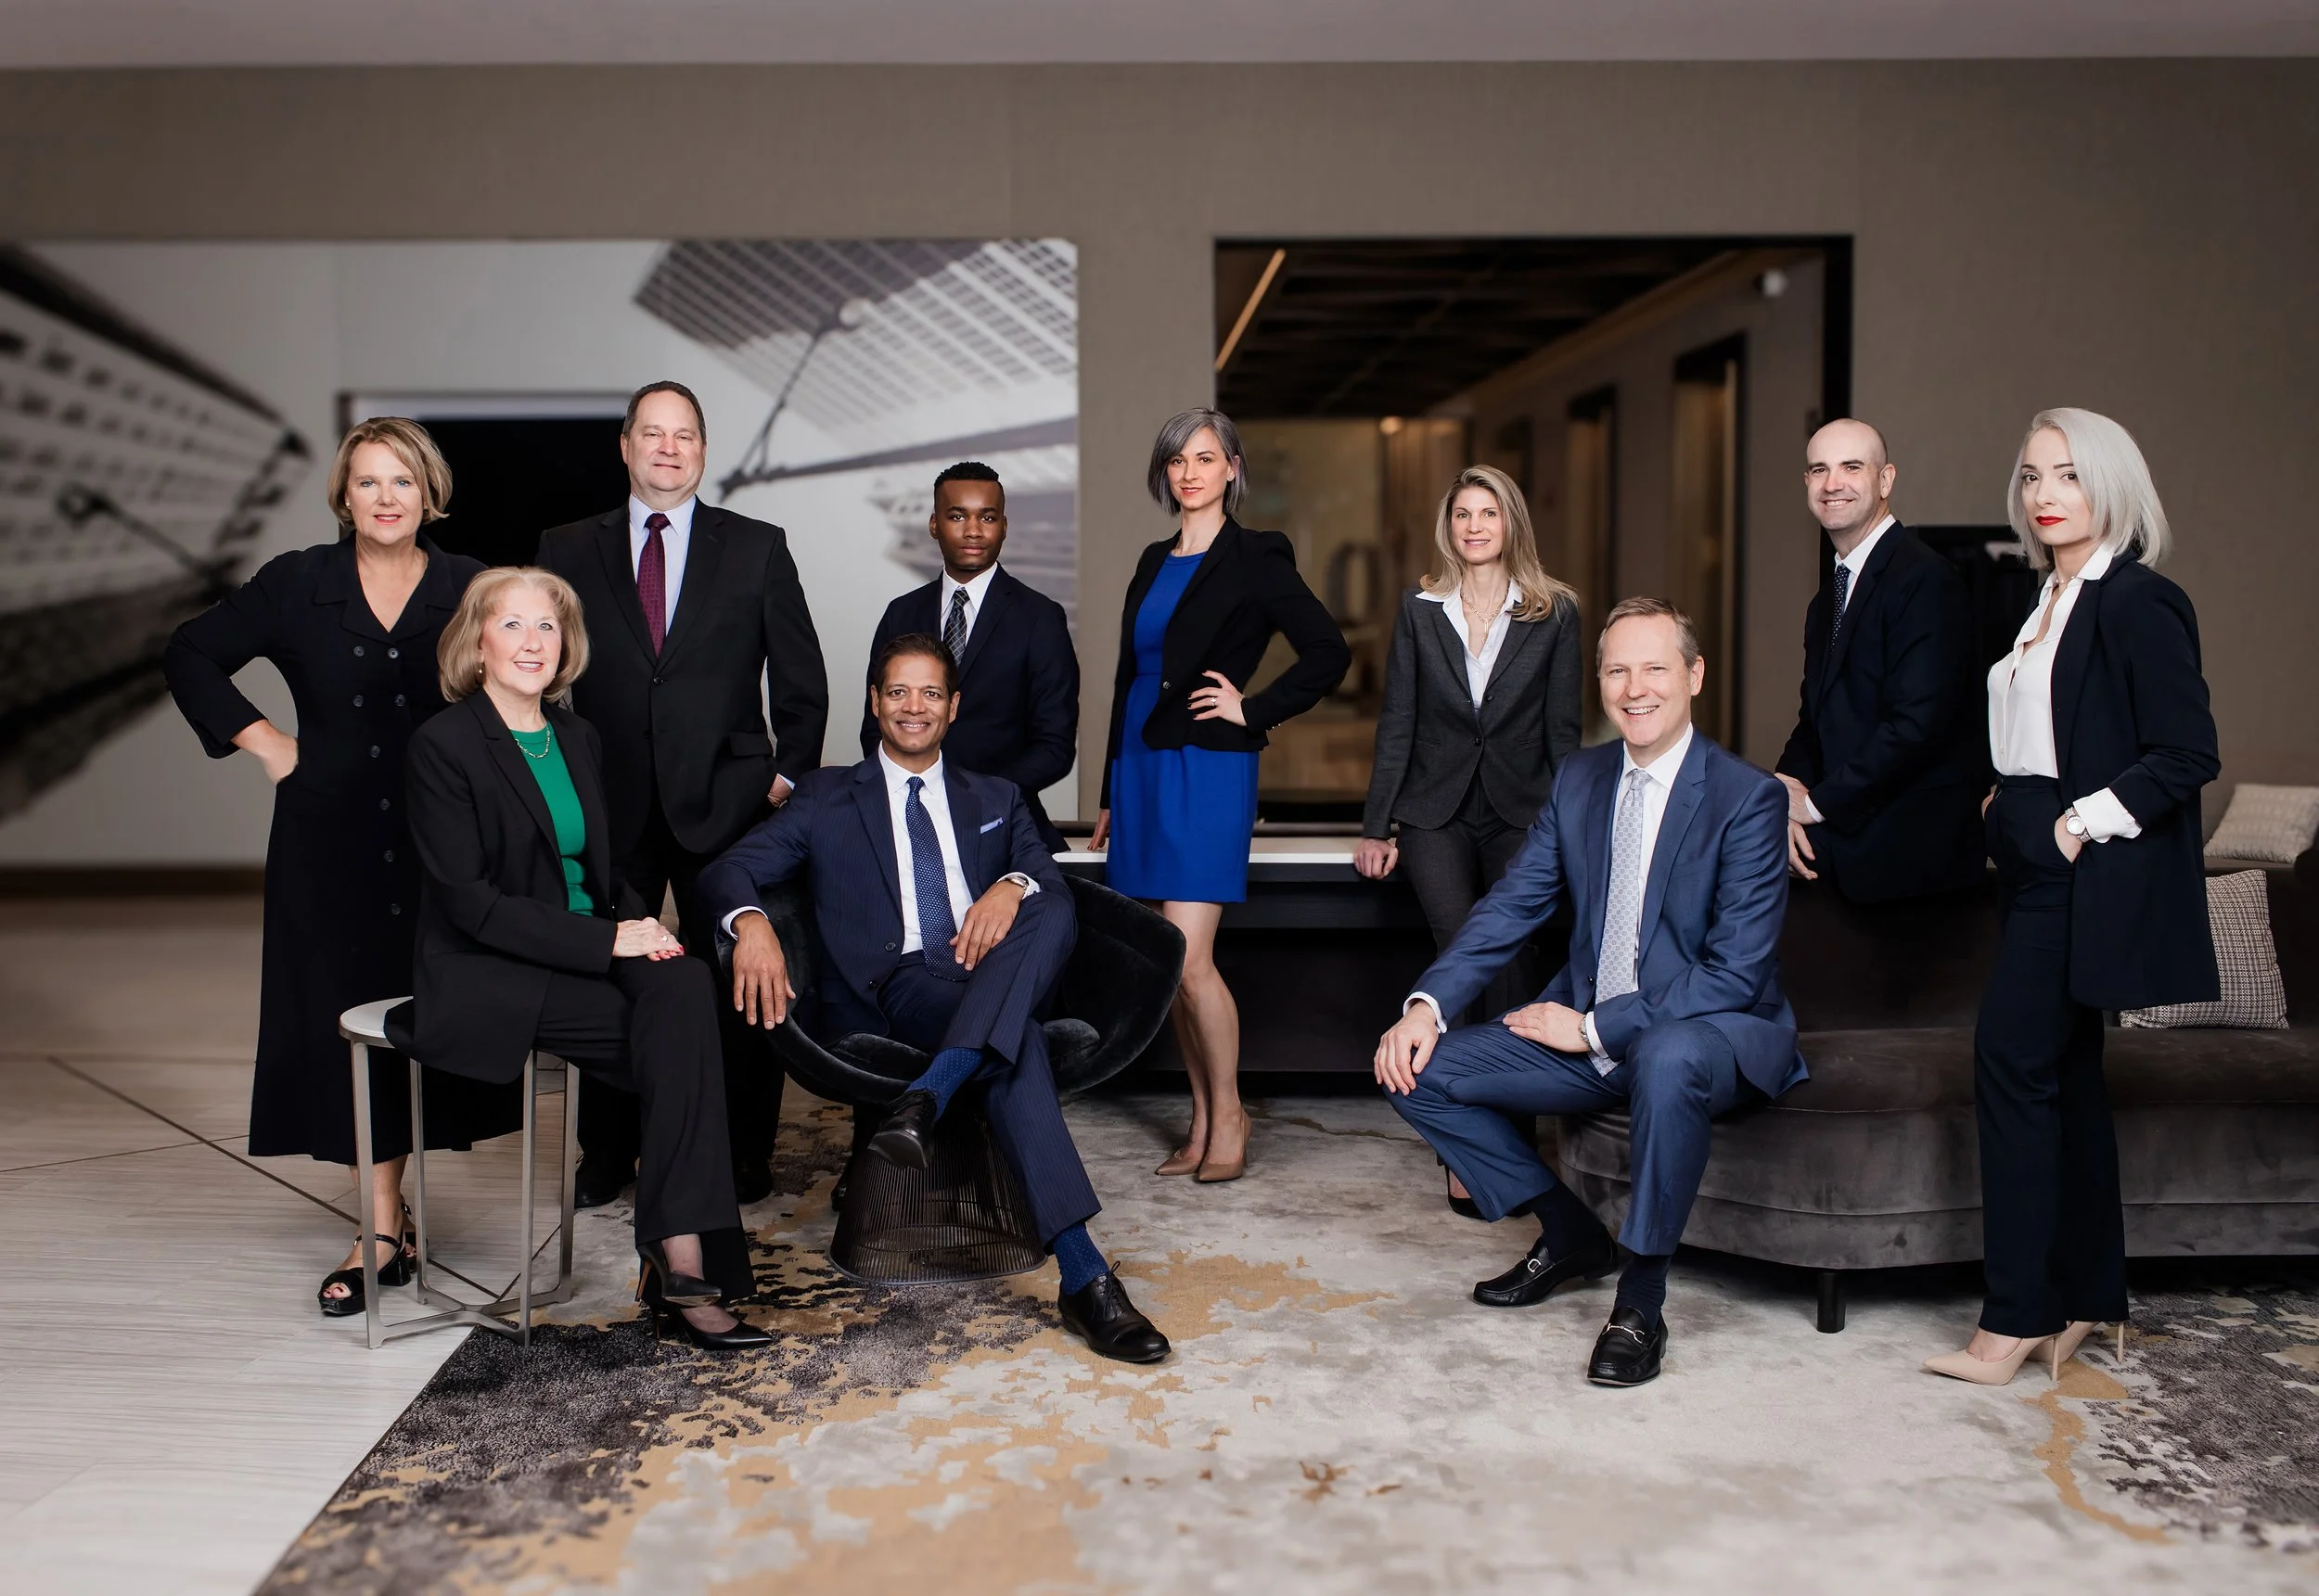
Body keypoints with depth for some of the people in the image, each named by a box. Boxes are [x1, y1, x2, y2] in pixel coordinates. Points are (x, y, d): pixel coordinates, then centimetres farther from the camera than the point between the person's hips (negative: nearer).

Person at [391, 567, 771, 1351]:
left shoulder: (578, 738, 14)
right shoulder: (444, 744, -7)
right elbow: (470, 903, -14)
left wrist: (639, 918, -4)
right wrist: (609, 940, -20)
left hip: (585, 955, 6)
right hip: (482, 979, -5)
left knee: (685, 984, -27)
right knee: (681, 1033, -25)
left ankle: (680, 1254, -29)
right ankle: (681, 1257, -20)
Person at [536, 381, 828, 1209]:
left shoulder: (757, 547, 5)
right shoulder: (569, 550, 8)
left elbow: (801, 681, 6)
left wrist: (788, 776, 0)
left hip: (726, 801, -1)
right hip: (610, 805, 1)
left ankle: (745, 1156, 18)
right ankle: (605, 1155, 23)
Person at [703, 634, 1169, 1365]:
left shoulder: (996, 799, 26)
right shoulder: (828, 799, 18)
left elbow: (1055, 878, 9)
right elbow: (727, 870, 5)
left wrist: (1014, 886, -18)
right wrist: (751, 922, -21)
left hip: (990, 982, 3)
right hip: (887, 993, -3)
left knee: (1052, 911, -32)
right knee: (1018, 1040, -35)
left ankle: (926, 1100, -46)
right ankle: (1082, 1277, -42)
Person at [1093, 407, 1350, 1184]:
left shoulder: (1254, 558, -3)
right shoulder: (1155, 562, 16)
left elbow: (1329, 653, -8)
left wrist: (1252, 710, -9)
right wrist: (1110, 793, 18)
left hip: (1206, 769, -7)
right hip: (1141, 766, 7)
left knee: (1187, 959, -12)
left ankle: (1228, 1114, 7)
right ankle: (1203, 1121, 18)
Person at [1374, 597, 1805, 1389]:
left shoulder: (1748, 797, -14)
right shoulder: (1580, 778, 5)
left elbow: (1736, 974, -20)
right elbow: (1510, 906, 4)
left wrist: (1597, 1028, -22)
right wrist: (1427, 1004, -11)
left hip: (1712, 1033, -6)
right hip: (1589, 1030, 6)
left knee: (1668, 1060, -42)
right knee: (1417, 1069, -7)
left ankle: (1641, 1301, -21)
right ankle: (1570, 1234, 13)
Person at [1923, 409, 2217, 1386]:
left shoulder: (2138, 603, -12)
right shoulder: (2050, 601, 15)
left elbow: (2187, 754, -17)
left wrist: (2083, 821, -17)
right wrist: (2007, 805, 8)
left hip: (2087, 883, -9)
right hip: (2041, 874, 10)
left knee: (2013, 1060, -10)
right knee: (2065, 1075, 12)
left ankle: (2015, 1318, -3)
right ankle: (2088, 1300, 22)